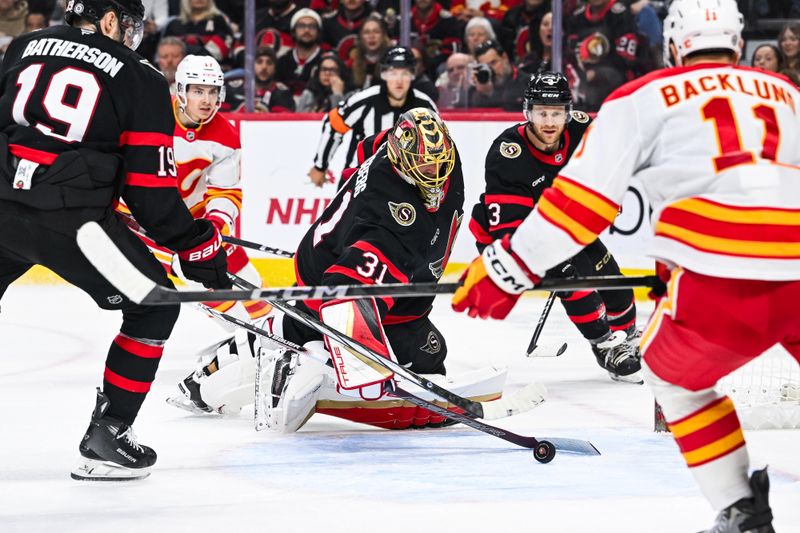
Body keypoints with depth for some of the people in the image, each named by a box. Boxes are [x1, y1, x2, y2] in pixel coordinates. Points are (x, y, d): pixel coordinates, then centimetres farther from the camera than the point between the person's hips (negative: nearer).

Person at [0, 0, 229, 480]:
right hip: (70, 219, -4)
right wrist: (199, 246, 7)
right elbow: (150, 191, -1)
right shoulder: (140, 80, 3)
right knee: (154, 307, 14)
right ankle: (106, 438, 10)